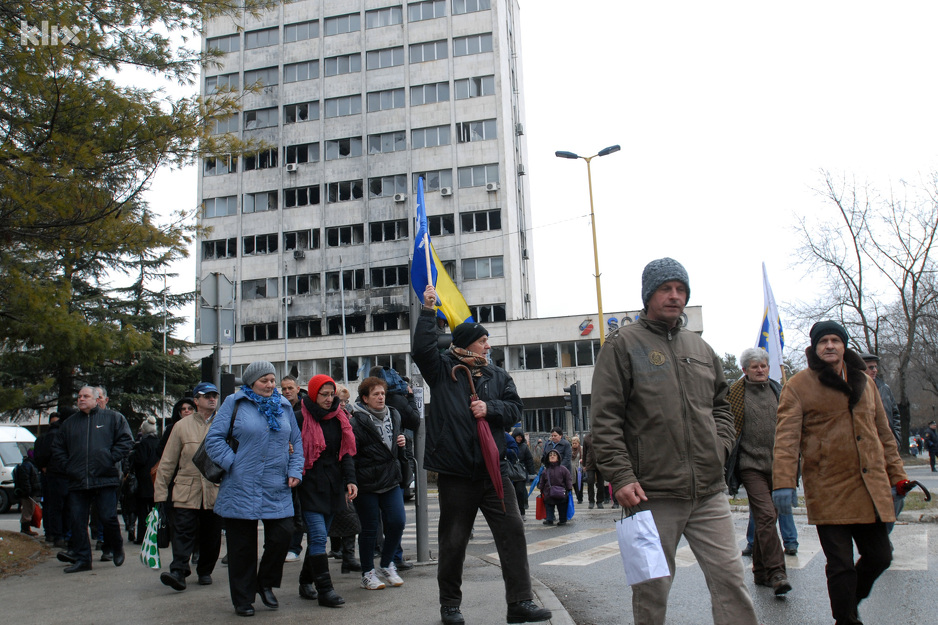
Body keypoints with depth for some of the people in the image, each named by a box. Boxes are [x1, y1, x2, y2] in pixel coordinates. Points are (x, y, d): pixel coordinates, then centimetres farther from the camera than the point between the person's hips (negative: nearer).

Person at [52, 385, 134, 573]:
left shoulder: (113, 418, 4)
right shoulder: (69, 423, 16)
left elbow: (126, 441, 1)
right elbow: (57, 448, 21)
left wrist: (111, 459, -8)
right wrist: (67, 466, 6)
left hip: (105, 480, -4)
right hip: (77, 481, 4)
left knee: (108, 517, -5)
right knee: (77, 521, 2)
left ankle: (117, 548, 20)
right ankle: (81, 559, 12)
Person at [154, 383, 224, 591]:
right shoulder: (182, 425, 7)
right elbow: (168, 461, 8)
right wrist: (160, 491, 3)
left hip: (216, 490, 1)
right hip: (186, 490, -1)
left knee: (211, 535, 8)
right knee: (183, 531, -8)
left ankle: (205, 571, 24)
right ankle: (178, 572, -9)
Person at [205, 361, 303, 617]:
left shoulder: (283, 406, 12)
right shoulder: (235, 403, 0)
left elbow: (296, 442, 17)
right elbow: (213, 439, -3)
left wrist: (295, 470, 4)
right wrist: (233, 464, -11)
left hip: (277, 490, 3)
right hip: (241, 489, -3)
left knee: (282, 536, -4)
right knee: (243, 546, 5)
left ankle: (265, 584, 21)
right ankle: (243, 599, 20)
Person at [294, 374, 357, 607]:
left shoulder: (339, 418, 9)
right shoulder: (301, 418, -6)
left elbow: (346, 450, 10)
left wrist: (350, 479, -1)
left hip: (332, 485, 6)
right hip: (310, 485, -6)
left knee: (319, 537, 12)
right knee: (318, 537, -12)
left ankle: (306, 582, 26)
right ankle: (324, 590, -8)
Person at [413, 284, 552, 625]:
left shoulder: (498, 375, 11)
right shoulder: (443, 370, 2)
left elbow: (514, 408, 5)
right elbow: (422, 349, -14)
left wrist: (490, 408, -12)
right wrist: (428, 311, -17)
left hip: (493, 469, 3)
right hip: (455, 472, -3)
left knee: (512, 532, -2)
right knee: (453, 541, 8)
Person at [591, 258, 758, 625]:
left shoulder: (700, 348, 16)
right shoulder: (623, 344, -2)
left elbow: (721, 406, 25)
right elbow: (605, 419, -7)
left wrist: (720, 446, 7)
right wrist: (621, 476, -14)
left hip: (709, 491, 5)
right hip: (652, 494, -4)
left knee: (730, 577, 3)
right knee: (651, 588, 6)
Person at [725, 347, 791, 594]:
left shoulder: (777, 390, 12)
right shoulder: (735, 392, -1)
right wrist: (727, 463, -4)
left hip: (776, 464, 5)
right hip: (751, 464, -5)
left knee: (765, 519, 11)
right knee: (766, 515, -16)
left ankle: (760, 572, 22)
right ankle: (776, 572, -14)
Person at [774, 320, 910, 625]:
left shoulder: (864, 382, 15)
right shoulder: (798, 385, -3)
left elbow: (883, 432, 21)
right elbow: (786, 437, -10)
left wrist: (896, 474, 17)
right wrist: (783, 481, -20)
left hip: (871, 487, 5)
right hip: (829, 491, -5)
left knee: (879, 556, 11)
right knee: (841, 564, -1)